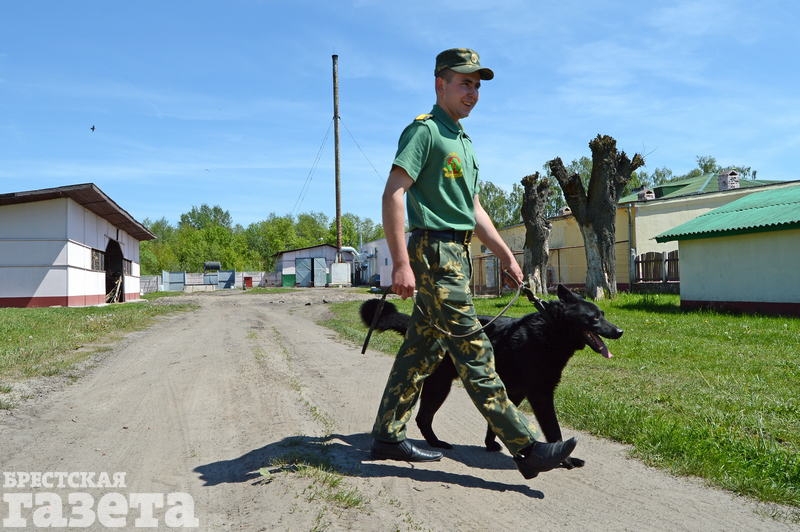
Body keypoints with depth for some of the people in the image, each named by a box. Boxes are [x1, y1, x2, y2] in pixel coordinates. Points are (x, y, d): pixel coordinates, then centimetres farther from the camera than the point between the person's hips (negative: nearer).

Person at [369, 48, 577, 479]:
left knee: (422, 349, 11)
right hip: (434, 251, -9)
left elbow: (473, 209, 25)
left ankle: (387, 437, 20)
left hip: (455, 254, 10)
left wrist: (505, 254, 21)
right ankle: (526, 448, -4)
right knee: (473, 351, -8)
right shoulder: (424, 129, -6)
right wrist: (401, 262, -24)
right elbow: (393, 194, -16)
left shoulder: (462, 140, 22)